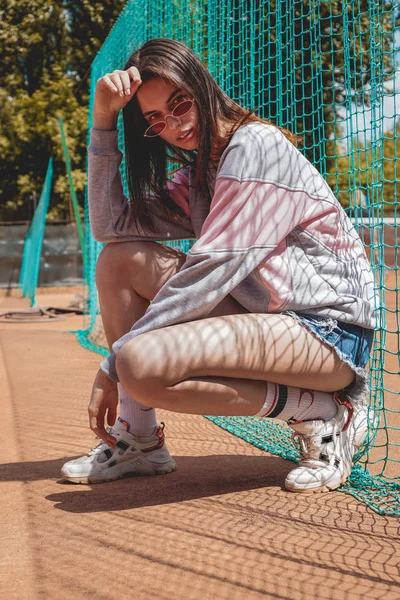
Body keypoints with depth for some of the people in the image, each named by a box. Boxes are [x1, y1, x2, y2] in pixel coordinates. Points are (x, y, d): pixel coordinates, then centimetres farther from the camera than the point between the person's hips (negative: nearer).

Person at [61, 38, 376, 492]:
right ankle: (139, 440, 1)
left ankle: (324, 412, -12)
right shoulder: (196, 176, 17)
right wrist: (104, 120, 4)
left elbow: (211, 272, -19)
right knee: (120, 258, 1)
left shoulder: (256, 145, -13)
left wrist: (114, 362, -15)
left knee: (141, 363, -30)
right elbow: (110, 225, 10)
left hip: (330, 331, -9)